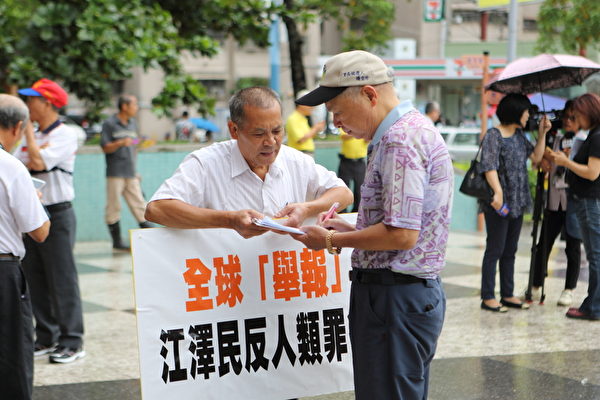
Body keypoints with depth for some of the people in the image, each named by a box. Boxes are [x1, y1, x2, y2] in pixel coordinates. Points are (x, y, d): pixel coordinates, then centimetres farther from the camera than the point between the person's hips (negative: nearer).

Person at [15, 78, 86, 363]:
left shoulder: (65, 135, -7)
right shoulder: (32, 137, 15)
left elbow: (38, 162, -20)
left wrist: (28, 131, -10)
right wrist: (33, 161, -14)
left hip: (57, 214, -7)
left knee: (62, 280, -5)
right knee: (35, 280, 10)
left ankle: (72, 342, 1)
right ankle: (46, 338, 19)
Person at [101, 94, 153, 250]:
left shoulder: (132, 123, 16)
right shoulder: (109, 124, -4)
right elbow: (105, 148, -7)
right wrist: (121, 143, -24)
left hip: (130, 173, 6)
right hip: (115, 173, -6)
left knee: (139, 205, 4)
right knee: (113, 207, -1)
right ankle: (117, 241, 4)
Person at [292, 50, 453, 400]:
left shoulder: (400, 140, -17)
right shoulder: (414, 128, 16)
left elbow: (402, 234, -24)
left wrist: (331, 240, -12)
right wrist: (348, 230, 12)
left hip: (395, 296, -11)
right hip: (418, 291, 11)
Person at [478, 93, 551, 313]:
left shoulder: (519, 135, 13)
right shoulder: (493, 136, -11)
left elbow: (536, 157, 13)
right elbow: (489, 166, -21)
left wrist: (542, 133, 6)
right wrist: (498, 191, -33)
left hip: (517, 203, 8)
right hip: (498, 203, -8)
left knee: (510, 251, 13)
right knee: (495, 249, -3)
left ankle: (508, 294, 21)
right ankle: (487, 297, 4)